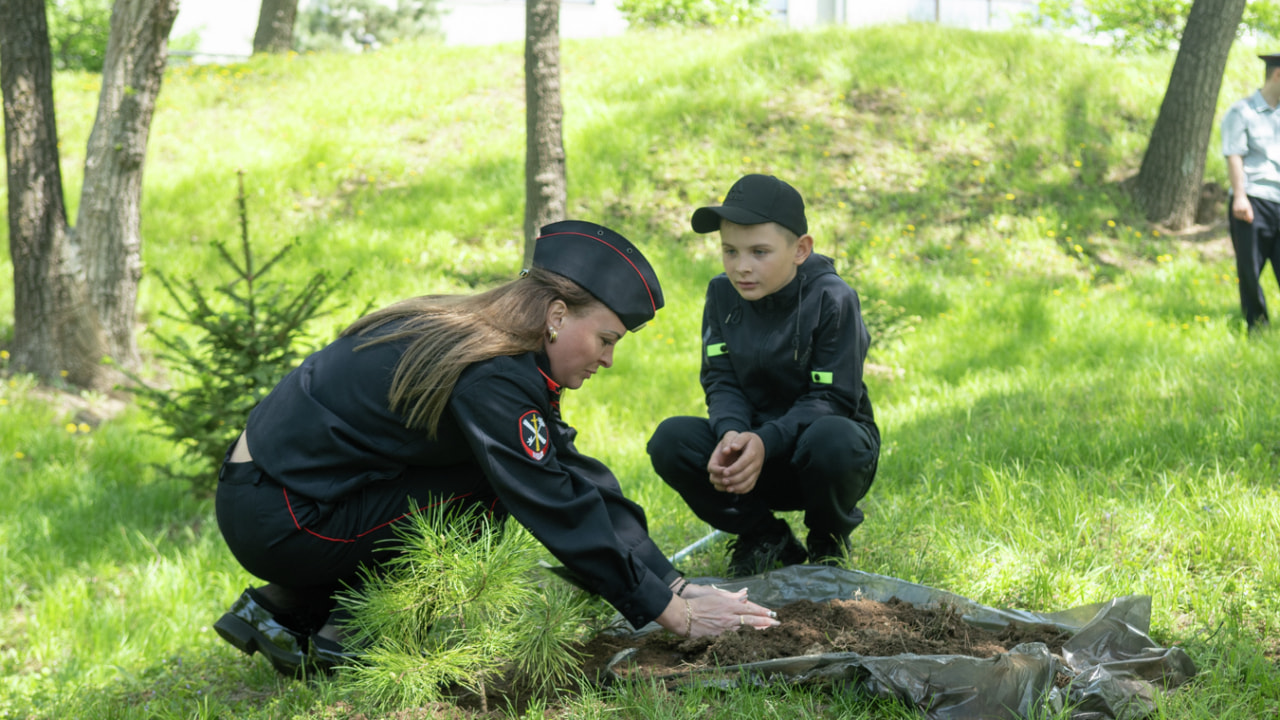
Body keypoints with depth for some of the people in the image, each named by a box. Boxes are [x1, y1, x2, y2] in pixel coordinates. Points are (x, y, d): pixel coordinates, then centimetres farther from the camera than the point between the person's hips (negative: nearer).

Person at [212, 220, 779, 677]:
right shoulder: (492, 377, -21)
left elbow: (580, 478, 8)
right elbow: (560, 512, -22)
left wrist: (674, 585, 2)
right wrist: (675, 615, -17)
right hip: (277, 519, -9)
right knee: (489, 493, -12)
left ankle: (281, 608, 11)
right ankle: (346, 638, -3)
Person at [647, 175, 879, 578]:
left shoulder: (832, 300, -18)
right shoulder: (723, 295, -3)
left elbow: (832, 399, -19)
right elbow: (721, 381, -3)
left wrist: (765, 441, -35)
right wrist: (732, 434, -27)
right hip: (755, 449, 4)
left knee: (831, 439, -40)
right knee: (671, 440, -23)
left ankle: (828, 543, -5)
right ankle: (764, 538, 0)